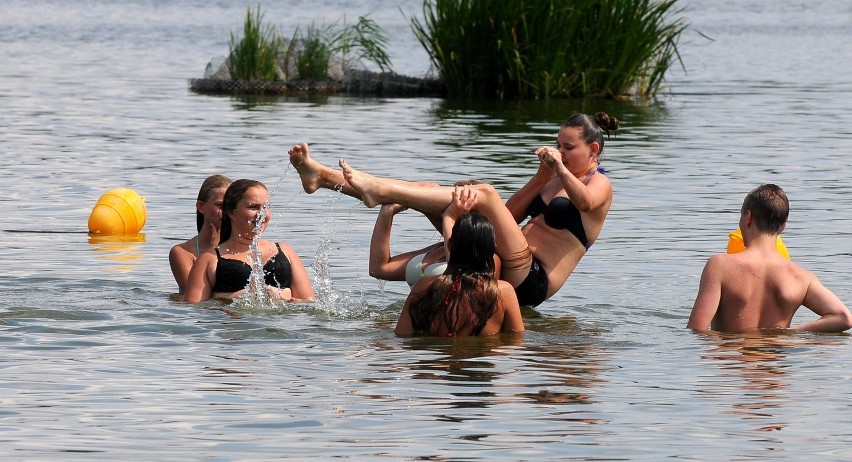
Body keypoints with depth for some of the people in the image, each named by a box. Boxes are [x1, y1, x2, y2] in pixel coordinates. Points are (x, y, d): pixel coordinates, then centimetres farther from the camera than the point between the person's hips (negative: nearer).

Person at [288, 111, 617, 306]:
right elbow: (510, 214, 16)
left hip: (533, 281, -9)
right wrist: (542, 176, 8)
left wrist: (560, 167, -20)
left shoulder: (599, 185, 2)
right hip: (508, 269, 9)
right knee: (427, 191, 2)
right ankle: (322, 176, -6)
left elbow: (584, 201, -25)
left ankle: (380, 189, -32)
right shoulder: (555, 181, 27)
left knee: (484, 193, -26)